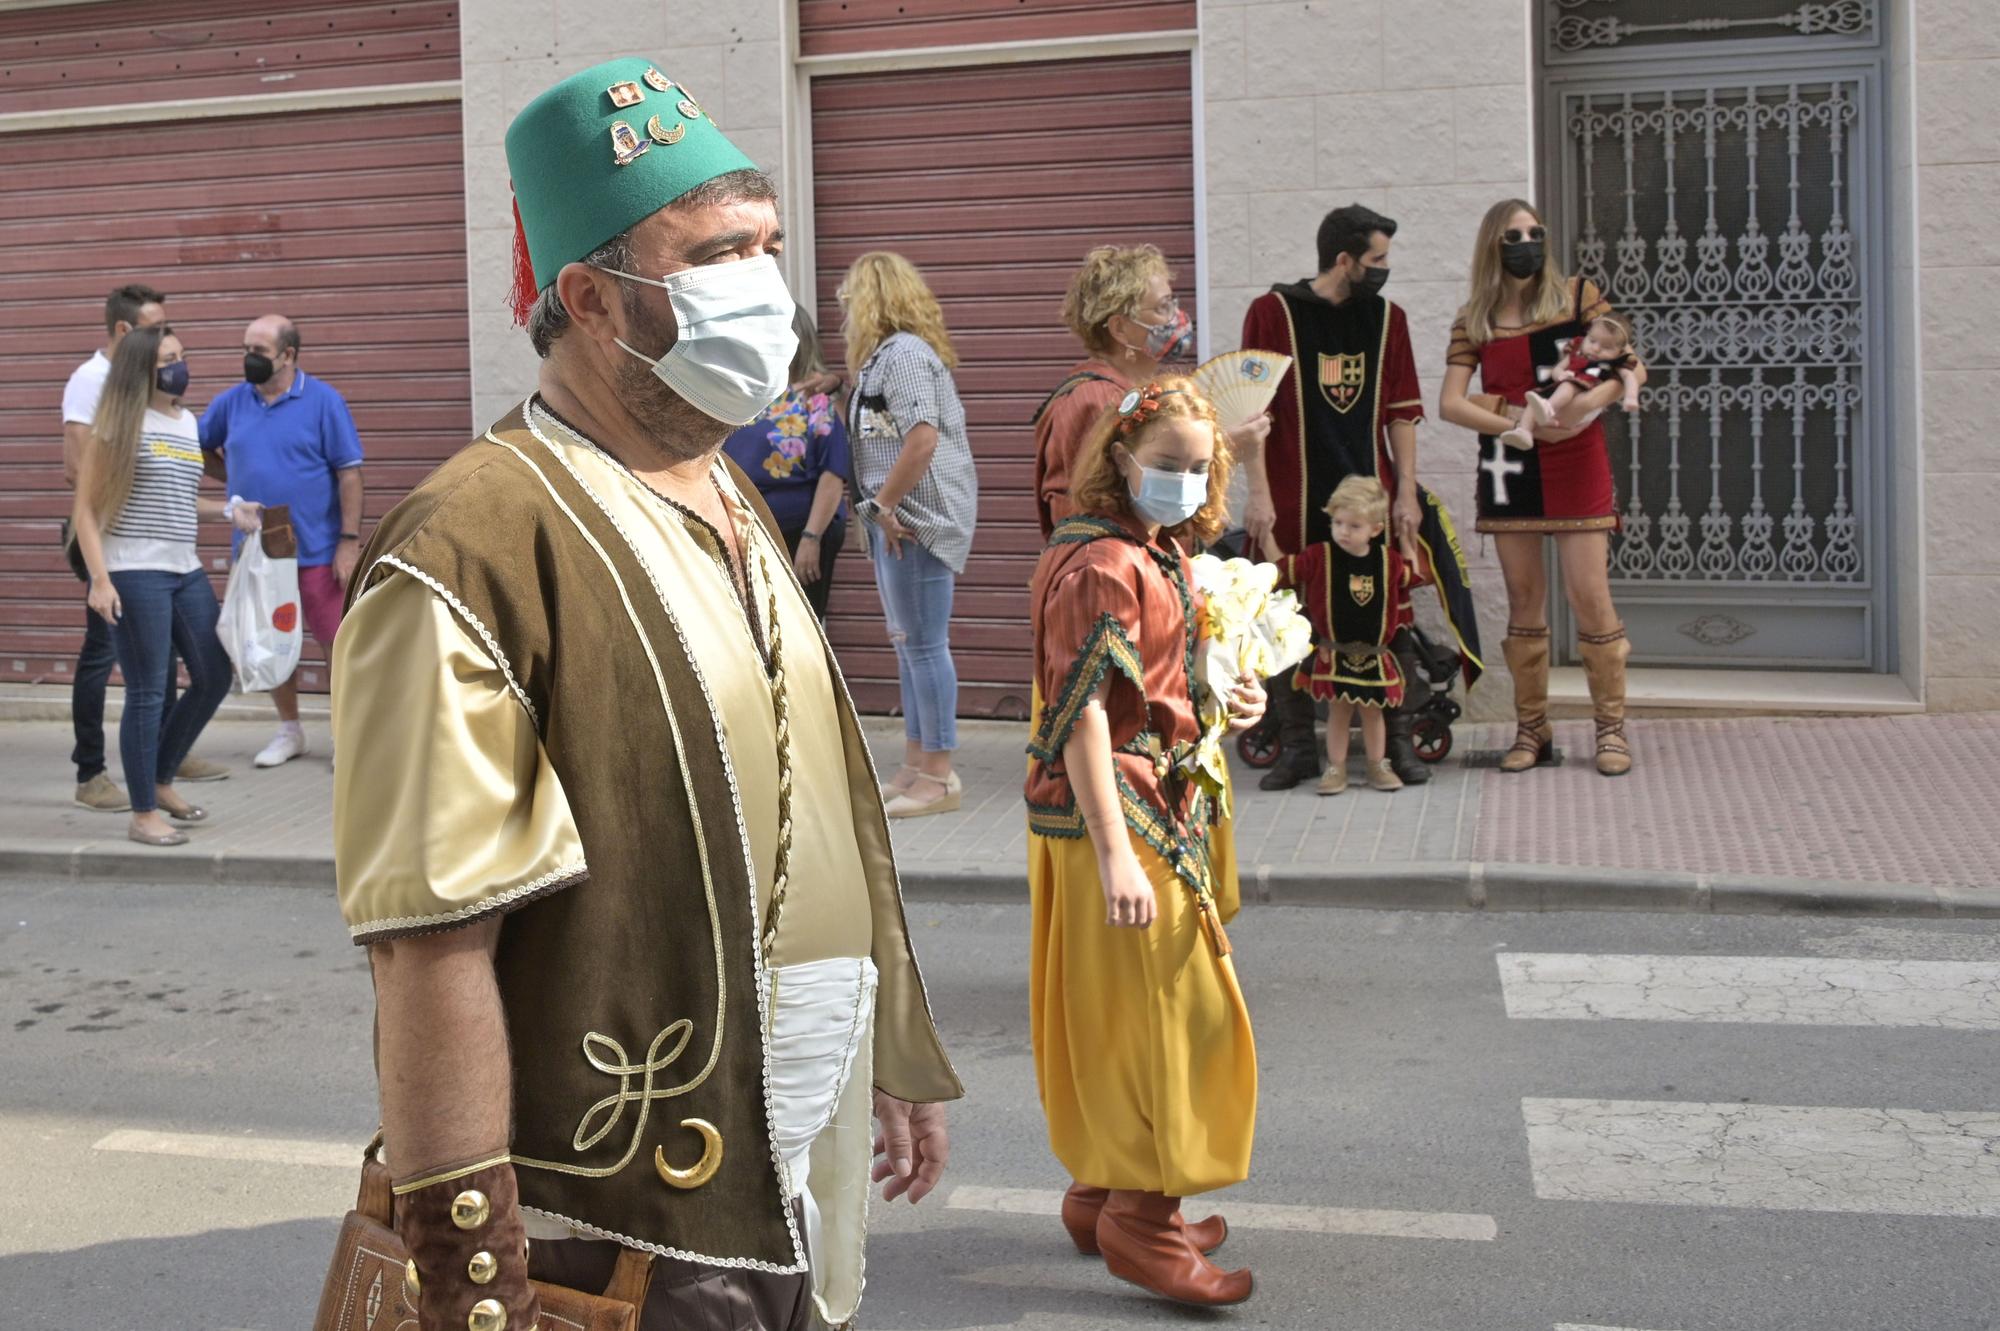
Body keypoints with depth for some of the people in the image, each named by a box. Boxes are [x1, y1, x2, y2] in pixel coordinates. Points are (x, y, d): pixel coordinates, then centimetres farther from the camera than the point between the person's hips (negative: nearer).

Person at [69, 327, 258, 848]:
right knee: (147, 692, -3)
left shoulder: (188, 422, 15)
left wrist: (229, 510, 11)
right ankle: (144, 814, 7)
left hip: (186, 571, 8)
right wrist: (99, 577, -16)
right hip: (134, 574, -7)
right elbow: (85, 508, -8)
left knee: (214, 678, 11)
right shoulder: (119, 423, -6)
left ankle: (160, 782, 28)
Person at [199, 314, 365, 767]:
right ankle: (289, 731, 26)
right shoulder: (231, 402, 5)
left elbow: (349, 474, -8)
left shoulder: (323, 401, -7)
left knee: (337, 641, 0)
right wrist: (235, 479, 5)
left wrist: (349, 540, -13)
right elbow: (201, 449, 20)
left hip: (316, 550, -4)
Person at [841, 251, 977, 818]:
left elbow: (922, 438, -24)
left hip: (916, 518, -10)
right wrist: (882, 508, 8)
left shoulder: (903, 353, -14)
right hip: (900, 521, 10)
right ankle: (915, 766, 23)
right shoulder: (889, 353, 17)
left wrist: (884, 503, -18)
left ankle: (939, 776, 1)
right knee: (910, 644, 15)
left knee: (923, 645, -5)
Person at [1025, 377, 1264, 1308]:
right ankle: (1140, 1219, 6)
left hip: (1153, 803, 10)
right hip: (1119, 813, -10)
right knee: (1167, 1010, -3)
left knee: (1112, 1013, 16)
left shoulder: (1157, 554, 12)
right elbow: (1082, 714, -25)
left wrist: (1227, 700, 6)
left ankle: (1106, 1191, 28)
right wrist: (1115, 853, -29)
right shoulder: (1102, 565, -19)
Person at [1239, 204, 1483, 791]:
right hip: (1295, 500, -3)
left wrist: (1405, 493, 2)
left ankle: (1398, 741, 15)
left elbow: (1401, 411, 9)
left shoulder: (1387, 318, 9)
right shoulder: (1272, 313, -2)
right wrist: (1259, 495, -11)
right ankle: (1298, 747, 14)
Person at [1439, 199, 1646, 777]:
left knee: (1589, 593, -7)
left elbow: (1633, 367, 1)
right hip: (1508, 466, 2)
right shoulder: (1474, 319, 6)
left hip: (1575, 464, -2)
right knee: (1524, 599, 6)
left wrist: (1590, 400, -18)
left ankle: (1611, 727, 5)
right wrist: (1520, 423, -14)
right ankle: (1532, 729, 15)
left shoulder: (1578, 296, 3)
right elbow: (1450, 403, -2)